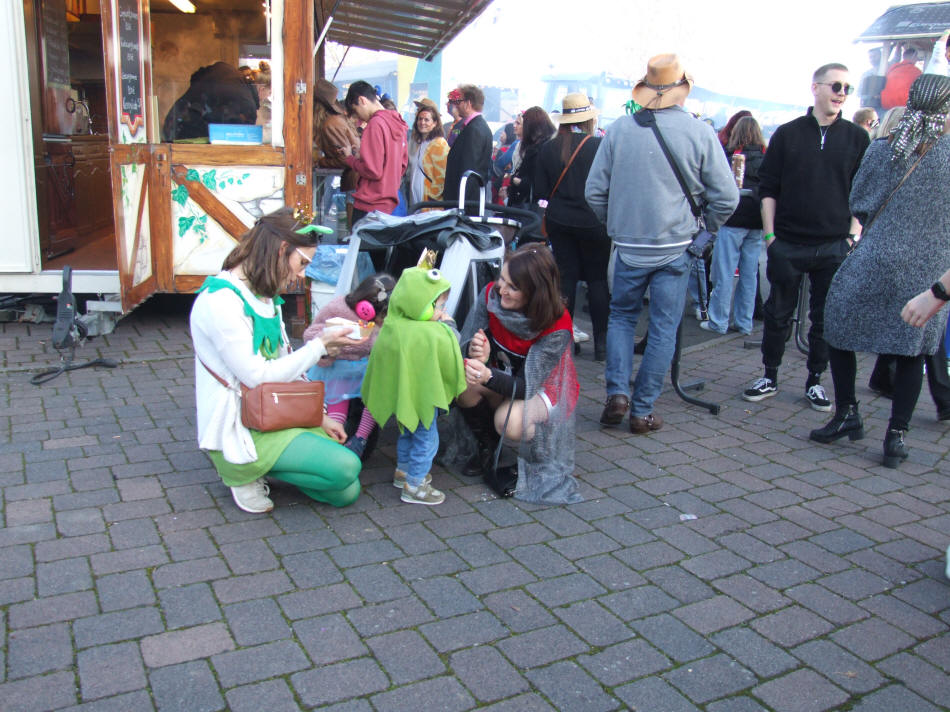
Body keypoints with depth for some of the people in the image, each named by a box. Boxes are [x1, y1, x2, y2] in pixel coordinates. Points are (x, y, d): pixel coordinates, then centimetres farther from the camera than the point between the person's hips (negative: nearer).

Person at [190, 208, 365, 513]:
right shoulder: (220, 301, -20)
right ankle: (244, 471, -3)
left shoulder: (263, 296, 10)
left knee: (346, 493, -1)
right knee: (345, 467, -21)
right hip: (238, 430, -9)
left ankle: (260, 466, 11)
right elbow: (259, 377, -22)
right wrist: (320, 346, -15)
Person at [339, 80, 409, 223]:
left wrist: (350, 158, -2)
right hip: (389, 204, 9)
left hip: (369, 206, -9)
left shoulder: (375, 124, -14)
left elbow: (373, 171, -19)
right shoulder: (397, 123, 10)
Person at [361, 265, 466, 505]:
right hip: (421, 395, -8)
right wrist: (449, 327, -10)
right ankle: (414, 486, 12)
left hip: (399, 393, 8)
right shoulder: (434, 334, -29)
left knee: (407, 433, 27)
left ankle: (403, 471, 43)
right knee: (426, 440, 7)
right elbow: (450, 359, -18)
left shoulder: (393, 326, -5)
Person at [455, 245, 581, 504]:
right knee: (463, 381, -28)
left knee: (510, 422, -36)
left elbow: (527, 385, -29)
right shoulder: (491, 295, -18)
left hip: (544, 386, -4)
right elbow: (467, 345, -14)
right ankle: (486, 446, -1)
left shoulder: (557, 328, -29)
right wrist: (476, 353, -40)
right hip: (503, 374, 4)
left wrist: (488, 376, -49)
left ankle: (538, 456, 2)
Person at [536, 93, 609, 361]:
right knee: (598, 279, 5)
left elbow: (540, 191, 4)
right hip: (593, 222, -3)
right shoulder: (599, 147, -11)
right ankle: (601, 343, 7)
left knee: (565, 277, 9)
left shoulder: (548, 149, 1)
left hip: (559, 221, 3)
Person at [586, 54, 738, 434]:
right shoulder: (700, 132, -6)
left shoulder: (619, 128, -3)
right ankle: (643, 411, 12)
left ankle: (617, 392, 4)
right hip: (675, 247, -1)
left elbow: (594, 191, 1)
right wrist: (703, 228, 12)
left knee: (621, 316, 18)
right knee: (663, 328, 7)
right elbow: (726, 196, -5)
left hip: (629, 246, 1)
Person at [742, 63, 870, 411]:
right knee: (778, 314, 6)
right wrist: (769, 233, -3)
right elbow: (768, 187, 4)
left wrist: (854, 235, -2)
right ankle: (770, 376, 19)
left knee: (826, 318, 7)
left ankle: (815, 381, 19)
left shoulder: (857, 138, 6)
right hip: (788, 244, -1)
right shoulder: (787, 134, 3)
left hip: (834, 246, 1)